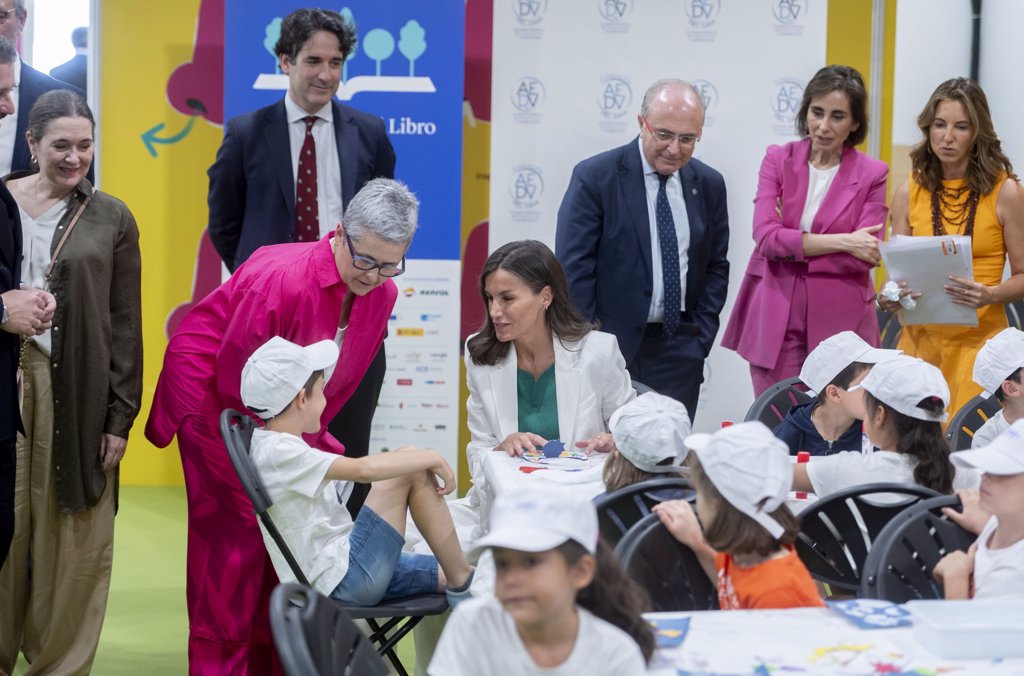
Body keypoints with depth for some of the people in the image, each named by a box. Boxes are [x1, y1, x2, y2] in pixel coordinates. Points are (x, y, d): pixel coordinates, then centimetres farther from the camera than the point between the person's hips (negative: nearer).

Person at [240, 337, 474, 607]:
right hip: (342, 580, -10)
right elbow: (363, 468, -28)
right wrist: (432, 458, -18)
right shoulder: (279, 453, -18)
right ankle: (462, 586, -5)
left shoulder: (277, 446, 13)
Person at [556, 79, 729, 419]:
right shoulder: (595, 177, -7)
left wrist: (702, 335, 4)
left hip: (679, 348, 4)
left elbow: (717, 265, 15)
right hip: (613, 342, -4)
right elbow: (573, 267, -8)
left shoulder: (708, 184, 7)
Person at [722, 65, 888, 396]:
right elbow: (766, 237, -9)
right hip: (776, 321, 1)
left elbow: (863, 257, -7)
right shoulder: (778, 159, 5)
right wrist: (842, 241, -12)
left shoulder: (872, 174, 2)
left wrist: (793, 243, -8)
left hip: (840, 323, -1)